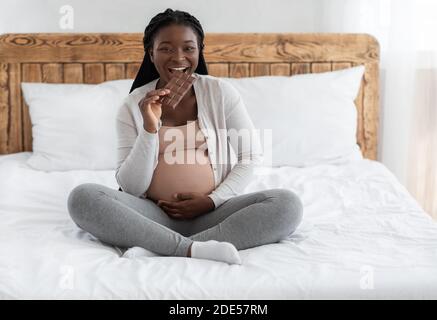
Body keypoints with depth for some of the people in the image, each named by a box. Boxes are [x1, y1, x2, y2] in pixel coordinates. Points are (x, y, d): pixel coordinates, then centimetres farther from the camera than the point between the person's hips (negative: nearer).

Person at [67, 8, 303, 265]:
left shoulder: (221, 92, 2)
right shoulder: (133, 105, 2)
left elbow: (252, 156, 4)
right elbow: (130, 187, -3)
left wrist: (213, 201, -9)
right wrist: (149, 128, -16)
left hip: (212, 214, 0)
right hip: (153, 216, 0)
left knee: (288, 204, -25)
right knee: (82, 197, -25)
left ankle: (157, 249, -29)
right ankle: (194, 249, -32)